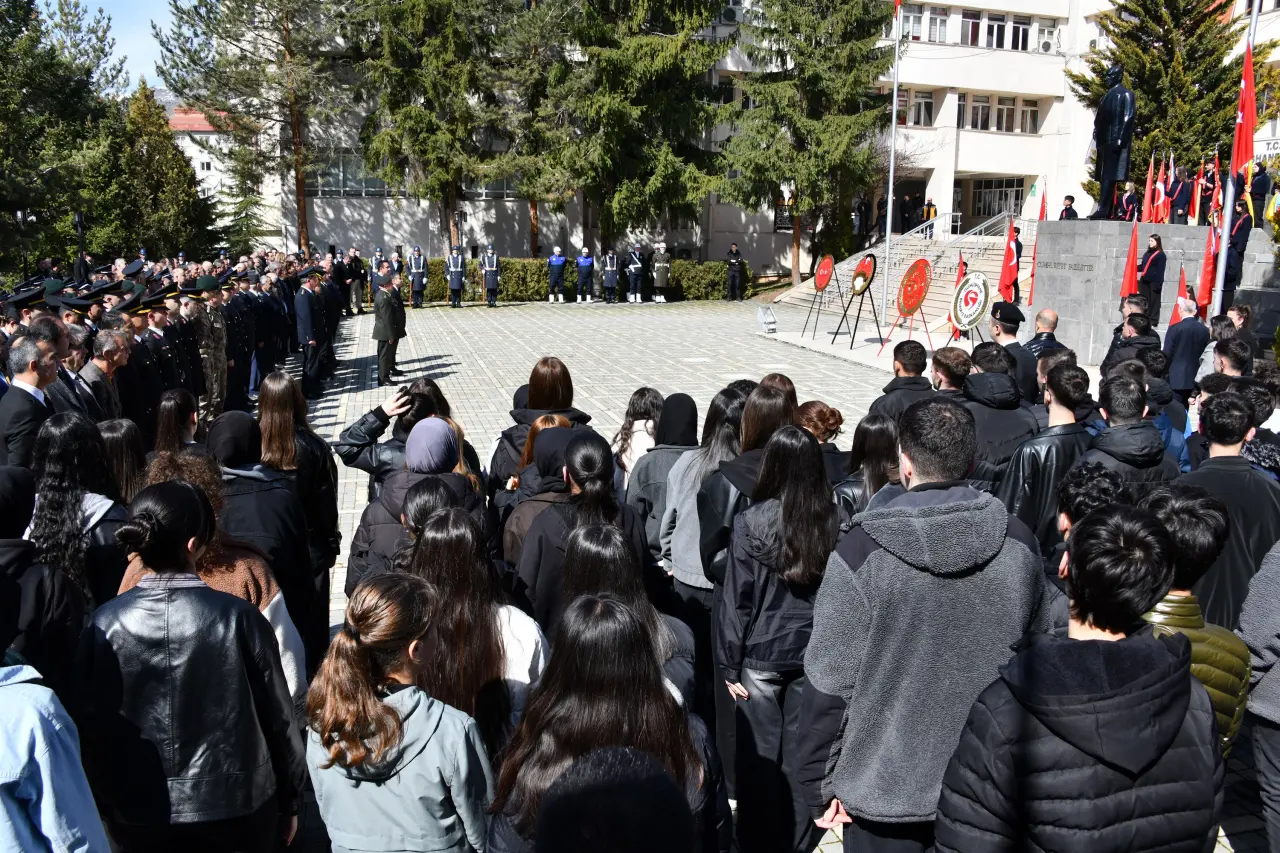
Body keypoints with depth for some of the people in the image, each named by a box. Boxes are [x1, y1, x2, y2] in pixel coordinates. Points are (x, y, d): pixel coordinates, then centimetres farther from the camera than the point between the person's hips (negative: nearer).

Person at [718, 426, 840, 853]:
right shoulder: (836, 521, -9)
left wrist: (729, 664, -2)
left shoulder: (751, 522, -15)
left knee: (759, 755, 11)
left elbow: (736, 598, -11)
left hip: (762, 654, -2)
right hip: (817, 653, 3)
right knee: (801, 753, 16)